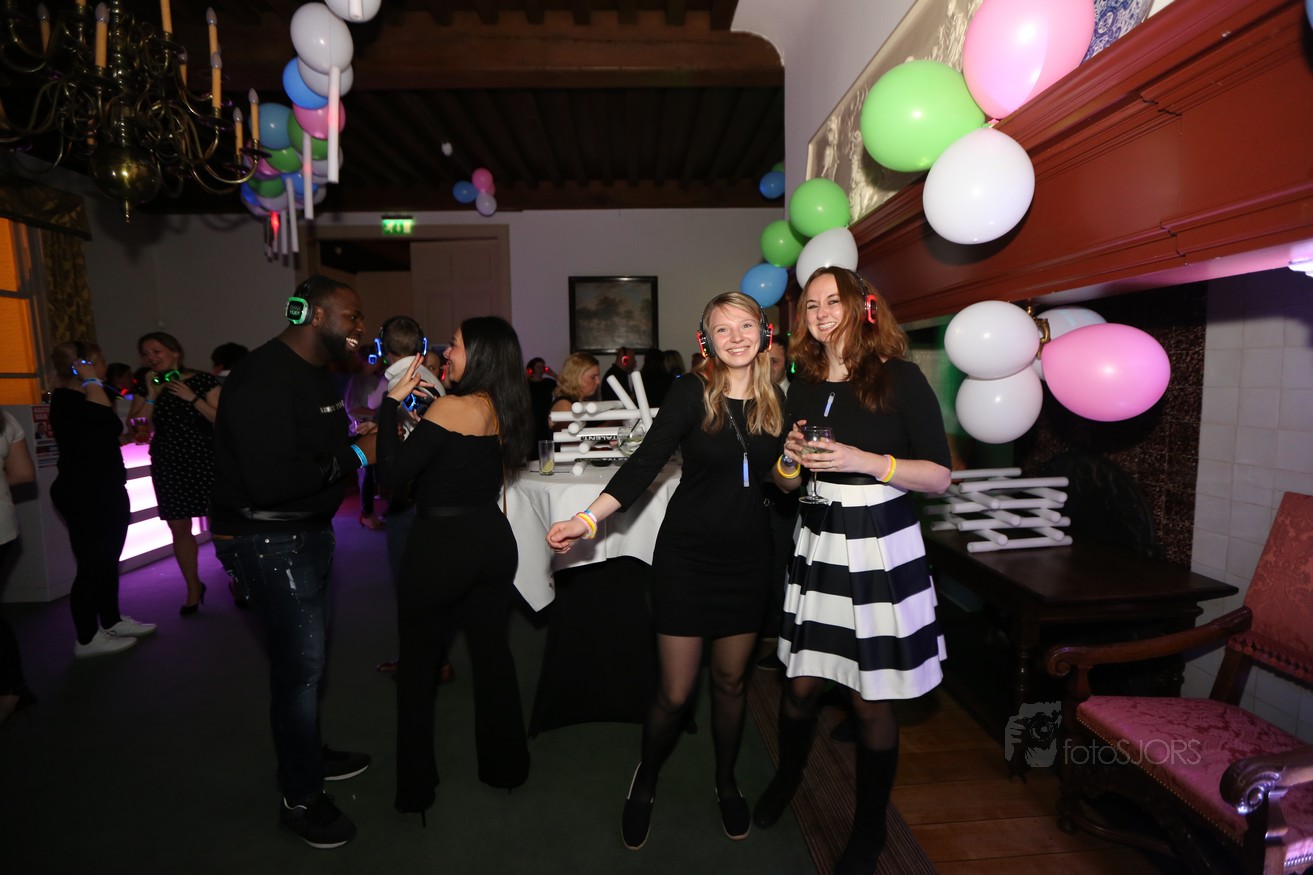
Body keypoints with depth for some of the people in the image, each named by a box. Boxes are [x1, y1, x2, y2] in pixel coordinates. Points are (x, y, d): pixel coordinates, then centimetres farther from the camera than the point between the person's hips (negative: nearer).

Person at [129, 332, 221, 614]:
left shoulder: (202, 380, -2)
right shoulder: (147, 386, 10)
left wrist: (193, 398, -16)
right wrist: (152, 395, -7)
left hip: (204, 461, -4)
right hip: (167, 464, 4)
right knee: (179, 528, 7)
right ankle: (193, 588, 21)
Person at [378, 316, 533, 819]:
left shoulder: (451, 407, -17)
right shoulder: (502, 411, 5)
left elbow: (393, 476, -17)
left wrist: (392, 403, -11)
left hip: (442, 545, -7)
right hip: (493, 541, 7)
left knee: (418, 664, 12)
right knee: (493, 650, 17)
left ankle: (416, 787, 26)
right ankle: (505, 766, 33)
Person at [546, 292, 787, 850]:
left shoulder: (776, 400, 3)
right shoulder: (692, 392, -9)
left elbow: (777, 478, 12)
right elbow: (646, 461, -17)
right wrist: (588, 518, -27)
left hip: (748, 558, 3)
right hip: (687, 556, -3)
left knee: (731, 681, 16)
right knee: (675, 693, 4)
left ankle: (726, 780, 43)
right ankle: (645, 782, 35)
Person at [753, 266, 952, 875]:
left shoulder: (900, 378, -6)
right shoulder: (803, 385, 8)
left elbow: (939, 475, -8)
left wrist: (863, 461, -20)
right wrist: (791, 458, -6)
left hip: (882, 548, -4)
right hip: (817, 544, 4)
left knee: (871, 701, 6)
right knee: (801, 683, 12)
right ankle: (787, 777, 42)